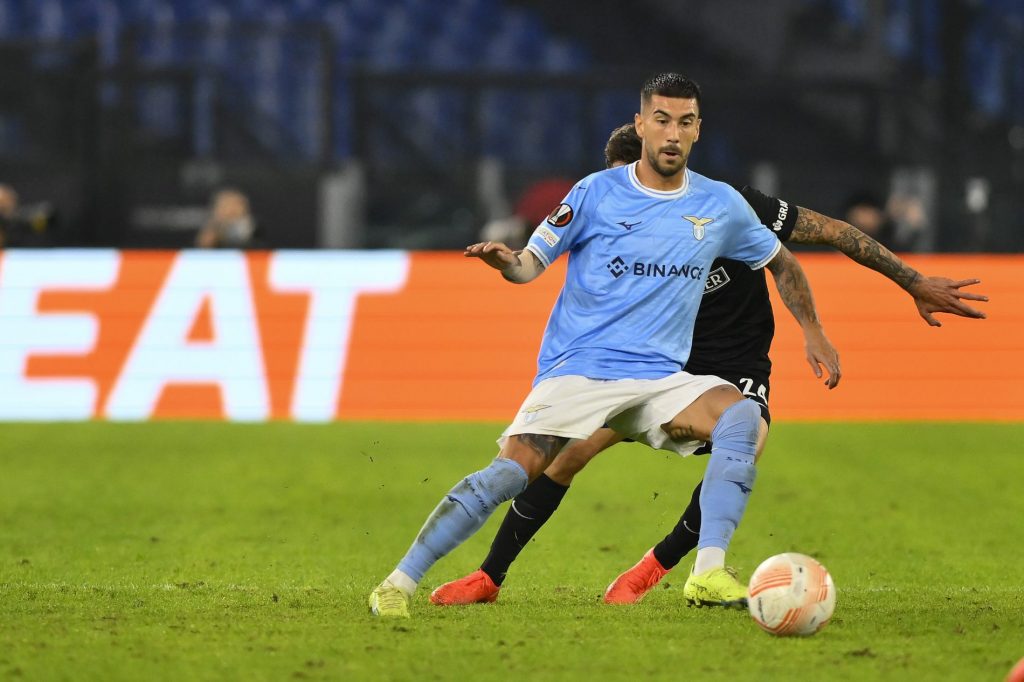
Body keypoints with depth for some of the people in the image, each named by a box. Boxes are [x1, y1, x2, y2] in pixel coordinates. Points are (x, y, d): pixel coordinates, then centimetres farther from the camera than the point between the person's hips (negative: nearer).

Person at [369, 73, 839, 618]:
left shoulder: (721, 206, 9)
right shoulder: (597, 193, 1)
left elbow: (783, 263, 25)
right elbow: (533, 262, 2)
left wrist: (814, 334, 20)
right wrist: (506, 261, -21)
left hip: (660, 379, 3)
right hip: (577, 369, -3)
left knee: (743, 416, -26)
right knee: (514, 469, -23)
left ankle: (708, 572, -27)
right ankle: (399, 583, -13)